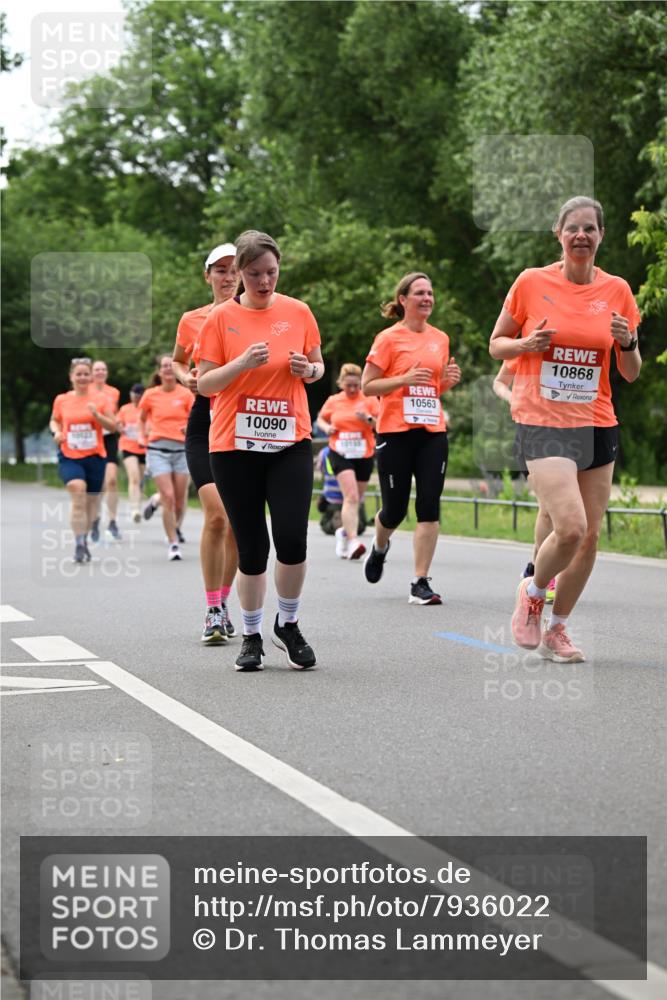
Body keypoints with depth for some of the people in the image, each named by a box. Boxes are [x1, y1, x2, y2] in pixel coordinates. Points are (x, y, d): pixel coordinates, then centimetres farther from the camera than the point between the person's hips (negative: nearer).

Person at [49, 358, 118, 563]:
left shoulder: (100, 400, 2)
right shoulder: (61, 400, 5)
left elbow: (113, 427, 0)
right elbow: (54, 420, 21)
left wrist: (96, 415, -16)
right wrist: (56, 431, -1)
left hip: (95, 457, 1)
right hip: (69, 457, -1)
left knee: (90, 501, 9)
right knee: (77, 493, -24)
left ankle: (83, 540, 30)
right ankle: (79, 543, -24)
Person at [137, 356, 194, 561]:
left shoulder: (186, 394, 1)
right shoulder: (150, 395, 2)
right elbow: (142, 417, 20)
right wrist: (144, 434, 12)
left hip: (181, 450, 1)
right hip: (158, 450, -1)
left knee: (180, 499, 3)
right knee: (168, 497, -14)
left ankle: (175, 527, 33)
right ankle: (173, 544, -10)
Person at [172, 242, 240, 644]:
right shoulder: (192, 321, 7)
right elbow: (178, 362, 22)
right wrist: (186, 378, 1)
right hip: (206, 421, -1)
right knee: (217, 515, -15)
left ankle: (223, 603, 21)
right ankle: (213, 611, -8)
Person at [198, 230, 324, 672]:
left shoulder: (298, 312, 5)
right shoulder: (221, 317, 0)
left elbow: (318, 366, 17)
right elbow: (204, 384, -1)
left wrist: (309, 369, -6)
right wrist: (243, 363, -17)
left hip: (291, 442, 1)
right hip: (235, 446, -1)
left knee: (292, 538, -11)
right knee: (252, 546, 2)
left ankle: (288, 625, 12)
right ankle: (252, 636, 19)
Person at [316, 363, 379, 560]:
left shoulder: (369, 400, 2)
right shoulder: (333, 401, 6)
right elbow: (321, 418, 20)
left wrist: (369, 419, -23)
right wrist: (327, 428, -2)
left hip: (364, 455, 2)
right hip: (340, 453, -2)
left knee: (356, 499, 13)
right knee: (351, 496, -19)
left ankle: (344, 531, 39)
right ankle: (352, 542, -26)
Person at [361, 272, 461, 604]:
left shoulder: (440, 339, 12)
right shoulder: (389, 338, -3)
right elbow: (367, 386, -4)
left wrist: (449, 380, 2)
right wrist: (404, 379, -17)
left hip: (433, 432, 4)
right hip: (395, 432, -4)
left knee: (429, 507, -7)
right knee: (395, 509, 2)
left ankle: (420, 583, -4)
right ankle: (379, 547, 37)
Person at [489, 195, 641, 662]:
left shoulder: (617, 290, 4)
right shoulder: (532, 282, -3)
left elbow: (631, 373, 10)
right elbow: (496, 345, 7)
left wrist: (627, 343, -11)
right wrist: (527, 343, -13)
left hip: (598, 424, 4)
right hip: (543, 421, -4)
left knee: (589, 536, 4)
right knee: (570, 527, -19)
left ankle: (556, 628, 23)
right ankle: (532, 593, 11)